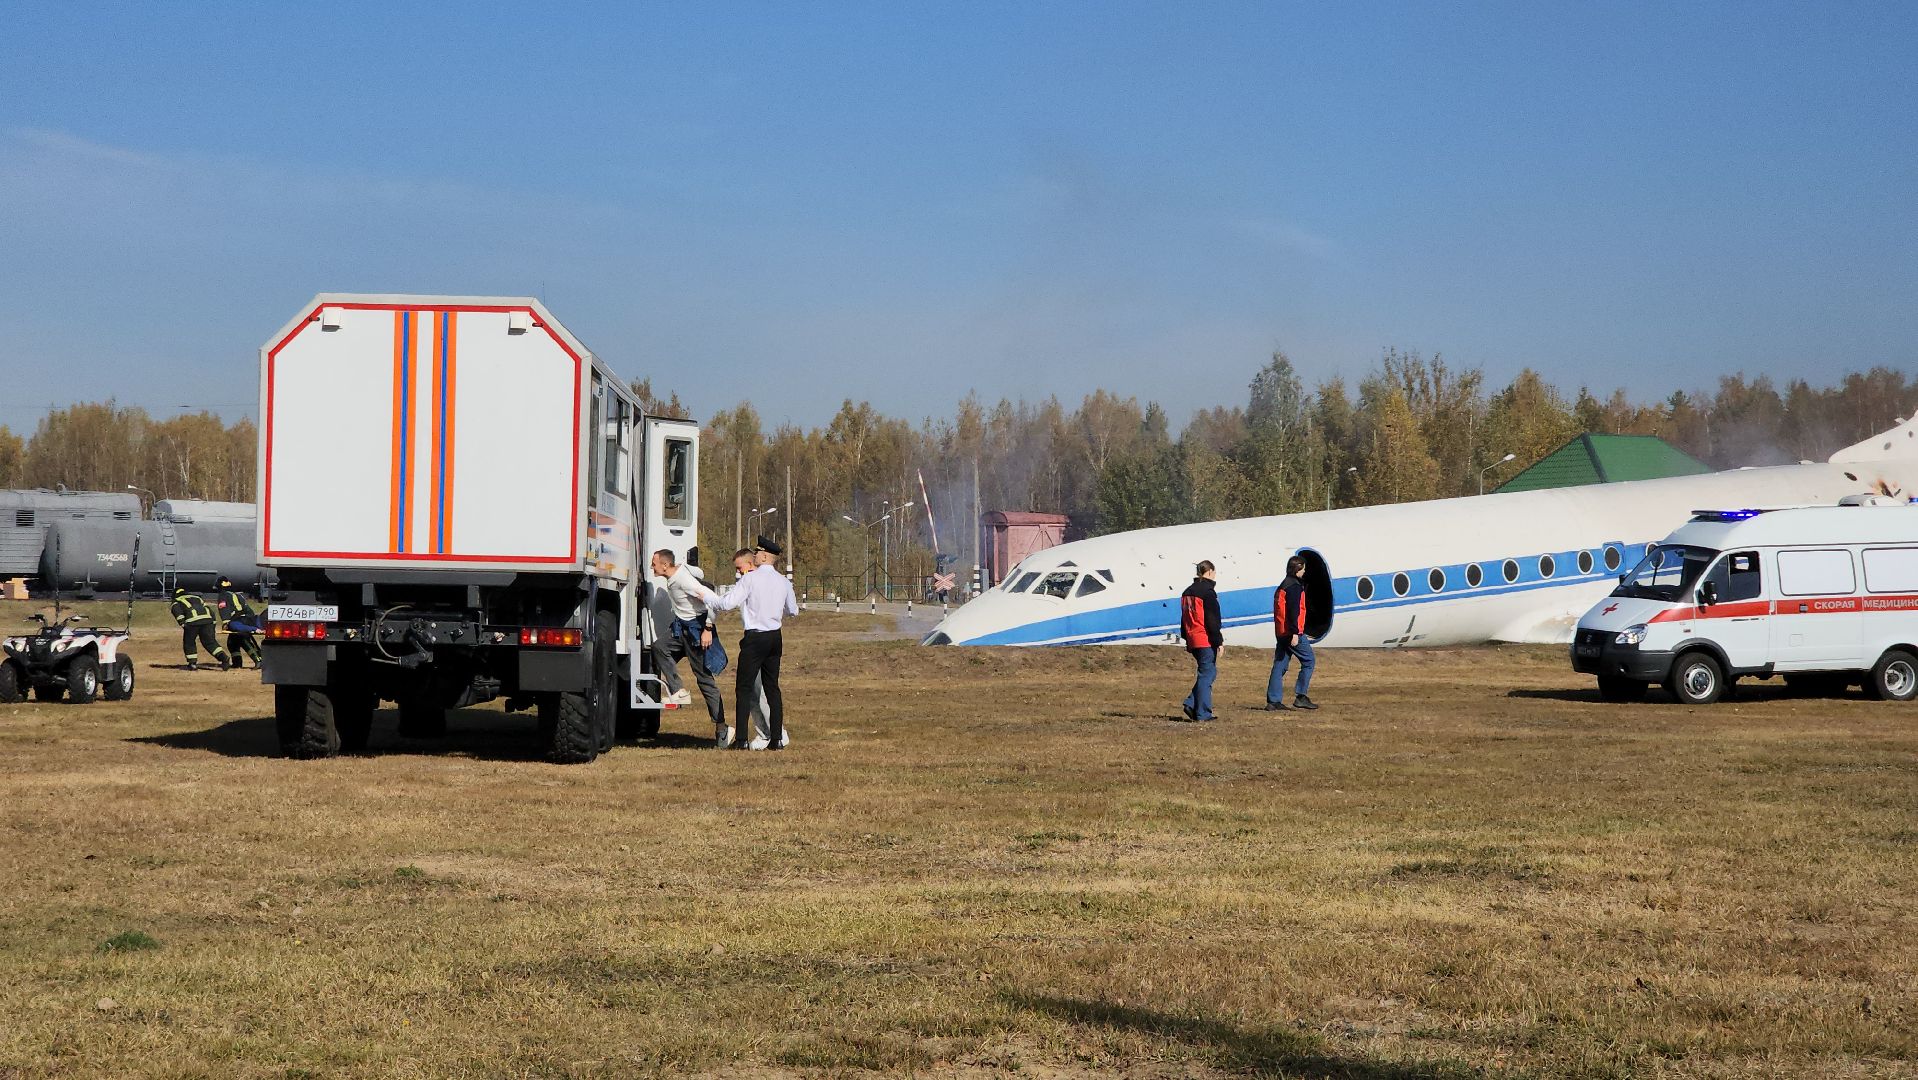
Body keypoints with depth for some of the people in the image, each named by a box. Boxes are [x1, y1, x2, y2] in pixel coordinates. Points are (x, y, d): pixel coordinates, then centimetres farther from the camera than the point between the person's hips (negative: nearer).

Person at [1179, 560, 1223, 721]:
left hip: (1192, 640, 8)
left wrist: (1186, 639, 25)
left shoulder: (1187, 592, 14)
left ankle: (1191, 704, 5)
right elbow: (1213, 621, -15)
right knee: (1207, 673, -3)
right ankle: (1202, 713, -4)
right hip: (1206, 641, -8)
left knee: (1209, 672, 16)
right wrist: (1219, 641, -11)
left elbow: (1184, 618, 20)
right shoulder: (1207, 592, -12)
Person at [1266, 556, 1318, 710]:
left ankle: (1273, 701, 4)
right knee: (1309, 661, 1)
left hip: (1281, 632, 9)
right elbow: (1293, 611, -20)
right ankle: (1301, 697, -3)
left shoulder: (1282, 586, 19)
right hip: (1293, 632, -9)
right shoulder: (1294, 586, -11)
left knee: (1279, 665, 7)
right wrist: (1295, 633, -23)